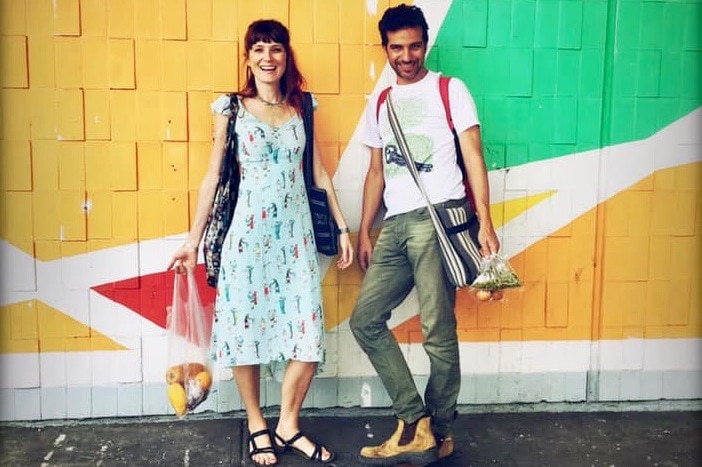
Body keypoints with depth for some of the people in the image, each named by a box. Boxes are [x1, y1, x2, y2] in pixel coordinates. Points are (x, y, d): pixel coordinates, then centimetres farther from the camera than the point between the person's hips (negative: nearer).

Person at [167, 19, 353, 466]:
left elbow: (319, 171, 10)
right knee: (246, 327, 3)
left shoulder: (301, 106, 9)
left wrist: (343, 228, 8)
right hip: (248, 232, -2)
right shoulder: (231, 108, 2)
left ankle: (288, 425, 19)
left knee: (308, 330, 0)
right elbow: (213, 175, 2)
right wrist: (193, 240, 2)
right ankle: (257, 425, 23)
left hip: (296, 232, 3)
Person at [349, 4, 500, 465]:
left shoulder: (450, 90, 6)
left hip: (437, 219, -6)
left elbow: (473, 157, -1)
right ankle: (416, 422, 8)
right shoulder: (378, 105, 20)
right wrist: (364, 232, 15)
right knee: (366, 319, 0)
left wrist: (485, 222, -10)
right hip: (394, 225, 6)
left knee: (439, 332, -5)